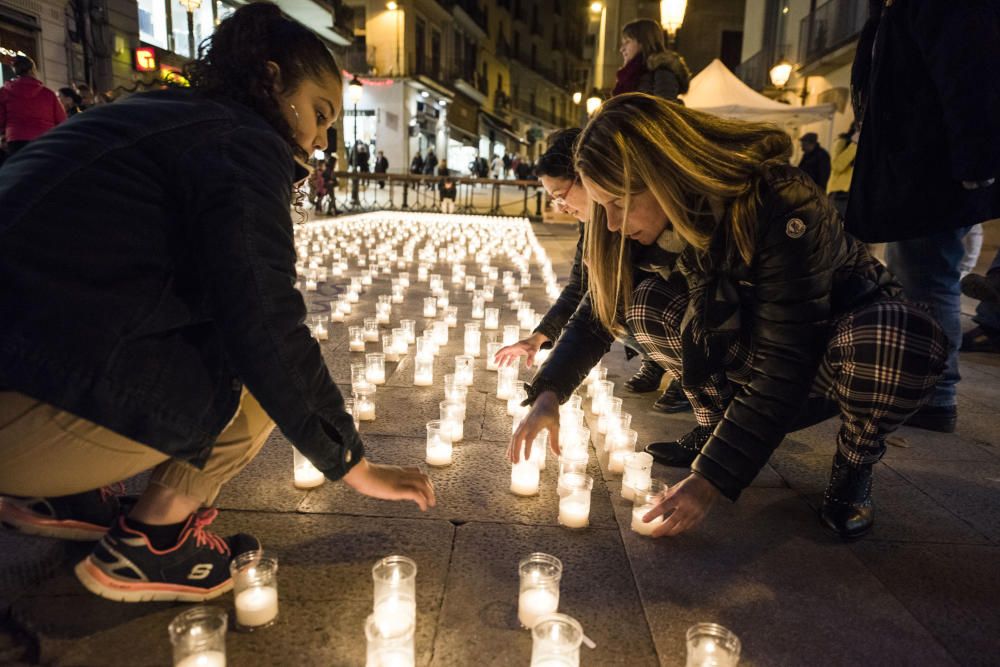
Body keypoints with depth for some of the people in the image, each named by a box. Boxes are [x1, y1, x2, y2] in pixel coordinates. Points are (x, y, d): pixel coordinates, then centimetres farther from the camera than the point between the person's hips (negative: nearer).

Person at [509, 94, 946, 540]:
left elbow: (783, 371, -35)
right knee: (648, 305, -19)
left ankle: (855, 462, -9)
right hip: (750, 343, 5)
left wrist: (711, 480, -35)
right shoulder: (659, 221, -15)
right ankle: (718, 423, 0)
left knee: (901, 340, -39)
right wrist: (549, 394, -19)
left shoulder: (785, 211, -35)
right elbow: (602, 308, -6)